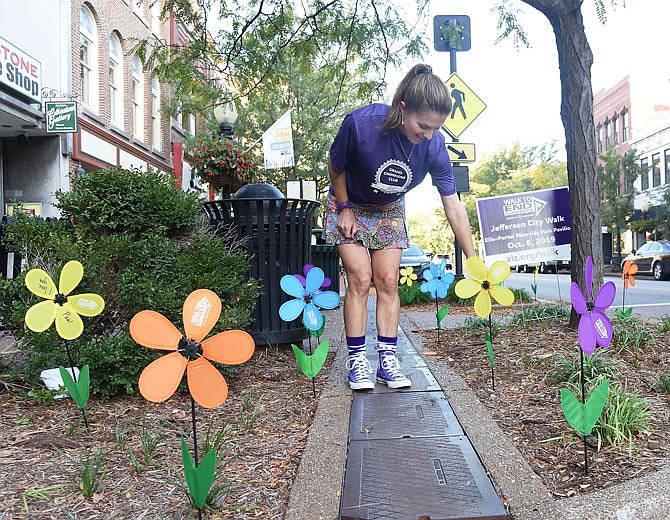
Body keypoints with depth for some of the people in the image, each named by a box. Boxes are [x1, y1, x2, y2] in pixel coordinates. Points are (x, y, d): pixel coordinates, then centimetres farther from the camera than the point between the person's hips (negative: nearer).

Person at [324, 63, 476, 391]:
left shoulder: (434, 145, -25)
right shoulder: (361, 123, -35)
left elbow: (453, 207, -19)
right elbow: (335, 166, -13)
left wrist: (474, 262, -17)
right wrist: (345, 209, -11)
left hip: (389, 211, 3)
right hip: (349, 205, -2)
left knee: (388, 281, -3)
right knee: (360, 279, -9)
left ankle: (387, 361, 4)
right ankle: (356, 361, -1)